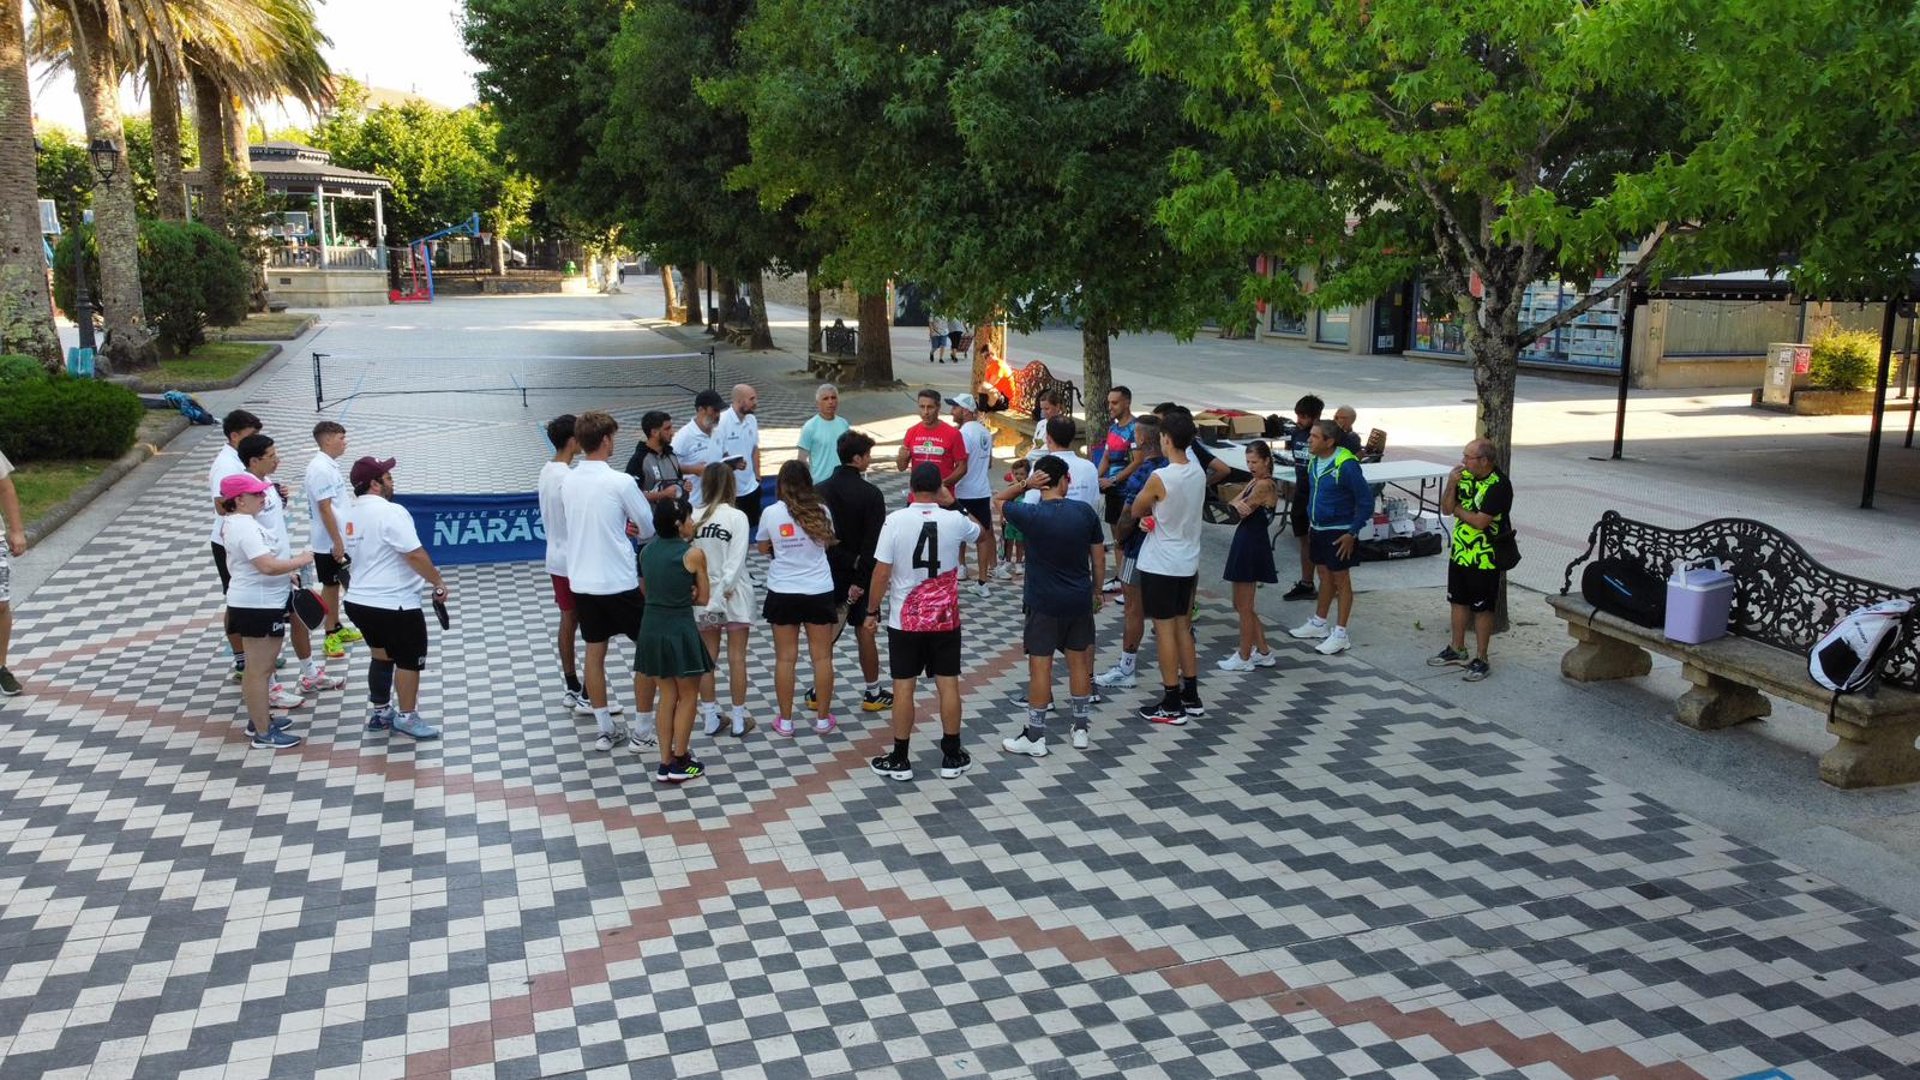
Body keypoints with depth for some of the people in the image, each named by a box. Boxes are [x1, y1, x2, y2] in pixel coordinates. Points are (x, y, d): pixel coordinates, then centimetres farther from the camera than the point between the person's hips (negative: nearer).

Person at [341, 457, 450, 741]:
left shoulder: (351, 514, 9)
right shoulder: (390, 512, -18)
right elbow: (415, 555, -22)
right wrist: (439, 582, -12)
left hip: (358, 601, 9)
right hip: (394, 604, -9)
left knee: (381, 655, 22)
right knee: (409, 660, 5)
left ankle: (381, 713, 31)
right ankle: (407, 718, 13)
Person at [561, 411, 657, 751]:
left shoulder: (567, 482, 1)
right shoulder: (620, 482, -15)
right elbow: (649, 528, -6)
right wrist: (634, 527, 17)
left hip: (581, 582, 5)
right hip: (620, 583, -5)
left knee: (594, 651, 13)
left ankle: (605, 729, 19)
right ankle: (643, 726, 13)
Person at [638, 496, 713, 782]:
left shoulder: (647, 551, 6)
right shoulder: (694, 554, -11)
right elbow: (703, 599, -3)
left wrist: (672, 595, 5)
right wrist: (685, 595, 9)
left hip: (652, 630, 6)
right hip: (680, 631, -6)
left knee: (667, 696, 18)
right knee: (688, 697, 12)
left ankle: (665, 763, 21)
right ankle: (680, 763, 17)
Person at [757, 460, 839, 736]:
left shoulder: (771, 513, -7)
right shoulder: (821, 512, -5)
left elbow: (763, 549, 7)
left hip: (783, 592, 0)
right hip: (819, 591, 0)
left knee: (785, 658, 8)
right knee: (822, 657, 8)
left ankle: (785, 720, 15)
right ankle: (823, 719, 15)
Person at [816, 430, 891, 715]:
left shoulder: (820, 491, -2)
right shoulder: (871, 494, -14)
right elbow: (873, 543, -19)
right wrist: (860, 581, -16)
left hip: (827, 571, 4)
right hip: (858, 572, -3)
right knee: (865, 631, 7)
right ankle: (873, 694, 15)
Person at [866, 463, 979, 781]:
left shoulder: (896, 520, -13)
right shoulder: (954, 520, -6)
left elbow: (882, 572, -11)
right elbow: (978, 532, 18)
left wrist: (872, 610, 1)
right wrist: (951, 505, 18)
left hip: (905, 620, -2)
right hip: (945, 618, 2)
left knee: (903, 687, 6)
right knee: (948, 685, 10)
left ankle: (900, 760, 14)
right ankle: (952, 757, 19)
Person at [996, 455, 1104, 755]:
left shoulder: (1033, 515, -15)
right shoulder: (1085, 511, -6)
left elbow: (999, 500, 4)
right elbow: (1099, 558, 2)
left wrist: (1025, 485, -8)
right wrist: (1096, 592, 15)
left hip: (1044, 603, -4)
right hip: (1080, 600, 4)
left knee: (1040, 665, 3)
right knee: (1078, 660, 15)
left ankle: (1035, 737, 10)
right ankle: (1080, 729, 24)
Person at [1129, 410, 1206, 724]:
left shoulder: (1160, 478, -22)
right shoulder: (1198, 473, 1)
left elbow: (1136, 510, -6)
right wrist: (1153, 516, -2)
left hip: (1160, 565, -7)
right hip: (1188, 562, 7)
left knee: (1165, 630, 1)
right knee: (1182, 628, 17)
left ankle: (1172, 706, 7)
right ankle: (1191, 697, 24)